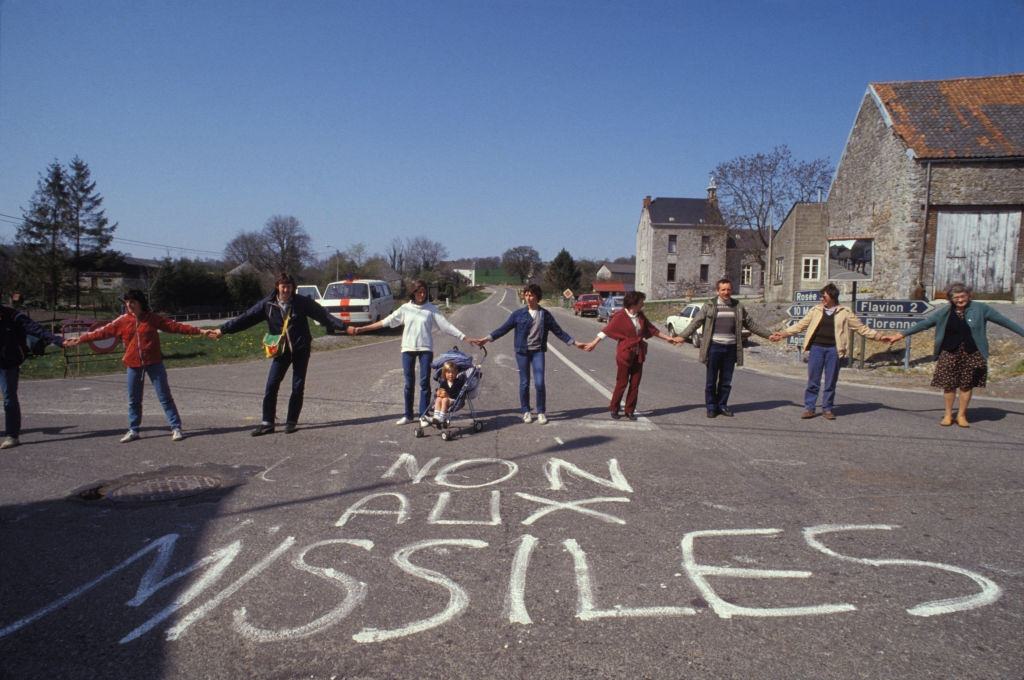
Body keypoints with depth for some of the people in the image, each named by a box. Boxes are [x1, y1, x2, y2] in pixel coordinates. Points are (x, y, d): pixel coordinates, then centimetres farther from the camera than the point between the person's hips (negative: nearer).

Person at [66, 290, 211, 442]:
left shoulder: (152, 318, -3)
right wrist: (80, 339, 4)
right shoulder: (122, 321, 2)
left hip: (154, 363, -3)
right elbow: (102, 331, 6)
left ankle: (176, 428, 4)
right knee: (133, 400, 12)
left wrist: (199, 331, -11)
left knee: (165, 397, -1)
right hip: (133, 365, 3)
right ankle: (133, 430, 24)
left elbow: (175, 326, -6)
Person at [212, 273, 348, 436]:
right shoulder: (267, 304, -3)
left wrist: (343, 326, -18)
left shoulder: (302, 302, -7)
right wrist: (223, 329, -6)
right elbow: (246, 318, -2)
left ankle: (291, 422, 14)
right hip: (280, 350, 1)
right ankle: (267, 422, 4)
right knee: (271, 386, -5)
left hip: (301, 350, -1)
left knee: (298, 387, 1)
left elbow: (323, 315, -9)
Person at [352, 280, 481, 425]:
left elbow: (446, 325, -1)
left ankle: (423, 415, 5)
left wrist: (466, 338, -9)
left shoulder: (432, 309, 1)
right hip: (408, 349, 1)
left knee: (424, 382, -2)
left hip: (425, 349, -1)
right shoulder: (405, 308, 4)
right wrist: (360, 329, 2)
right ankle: (408, 415, 16)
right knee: (409, 383, 6)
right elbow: (385, 322, 4)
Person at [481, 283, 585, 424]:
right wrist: (488, 338, -6)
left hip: (538, 351, 0)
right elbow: (504, 328, 2)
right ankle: (526, 412, 19)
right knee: (524, 383, 5)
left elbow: (558, 331, 9)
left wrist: (575, 343, 7)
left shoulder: (545, 314, 4)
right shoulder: (518, 314, 2)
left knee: (539, 383, -6)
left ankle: (541, 412, 9)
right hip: (522, 351, 0)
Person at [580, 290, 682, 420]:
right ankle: (614, 409, 16)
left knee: (635, 384, 7)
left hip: (638, 355, 6)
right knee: (622, 383, 0)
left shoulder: (640, 316, 7)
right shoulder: (620, 317, -11)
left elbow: (653, 330, 18)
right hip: (625, 354, -6)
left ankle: (630, 410, 17)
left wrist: (668, 338, 19)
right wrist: (593, 343, -14)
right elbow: (606, 330, -10)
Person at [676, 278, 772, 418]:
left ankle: (722, 405, 21)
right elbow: (696, 322, -2)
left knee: (726, 381, 8)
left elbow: (750, 324, 17)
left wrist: (769, 335, 16)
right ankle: (711, 407, 14)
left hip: (730, 348, 3)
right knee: (711, 380, 3)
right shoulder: (709, 306, 0)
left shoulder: (738, 306, 9)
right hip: (714, 347, -3)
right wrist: (682, 336, -13)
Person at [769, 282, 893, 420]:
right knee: (813, 380, 1)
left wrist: (879, 336, 2)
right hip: (816, 348, 1)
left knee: (831, 381, 5)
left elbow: (861, 328, 9)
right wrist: (782, 334, 4)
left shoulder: (844, 312, 5)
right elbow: (800, 325, 11)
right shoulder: (816, 310, 8)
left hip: (834, 350, -1)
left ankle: (827, 409, 16)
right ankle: (809, 408, 8)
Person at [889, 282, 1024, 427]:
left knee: (966, 385, 5)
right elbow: (924, 323, 6)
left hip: (971, 355, -1)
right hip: (949, 354, 1)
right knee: (949, 385, 3)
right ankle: (948, 414, 19)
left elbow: (1004, 321, 5)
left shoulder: (980, 309, 0)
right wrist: (903, 334, 3)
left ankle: (961, 415, 21)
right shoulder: (945, 313, 4)